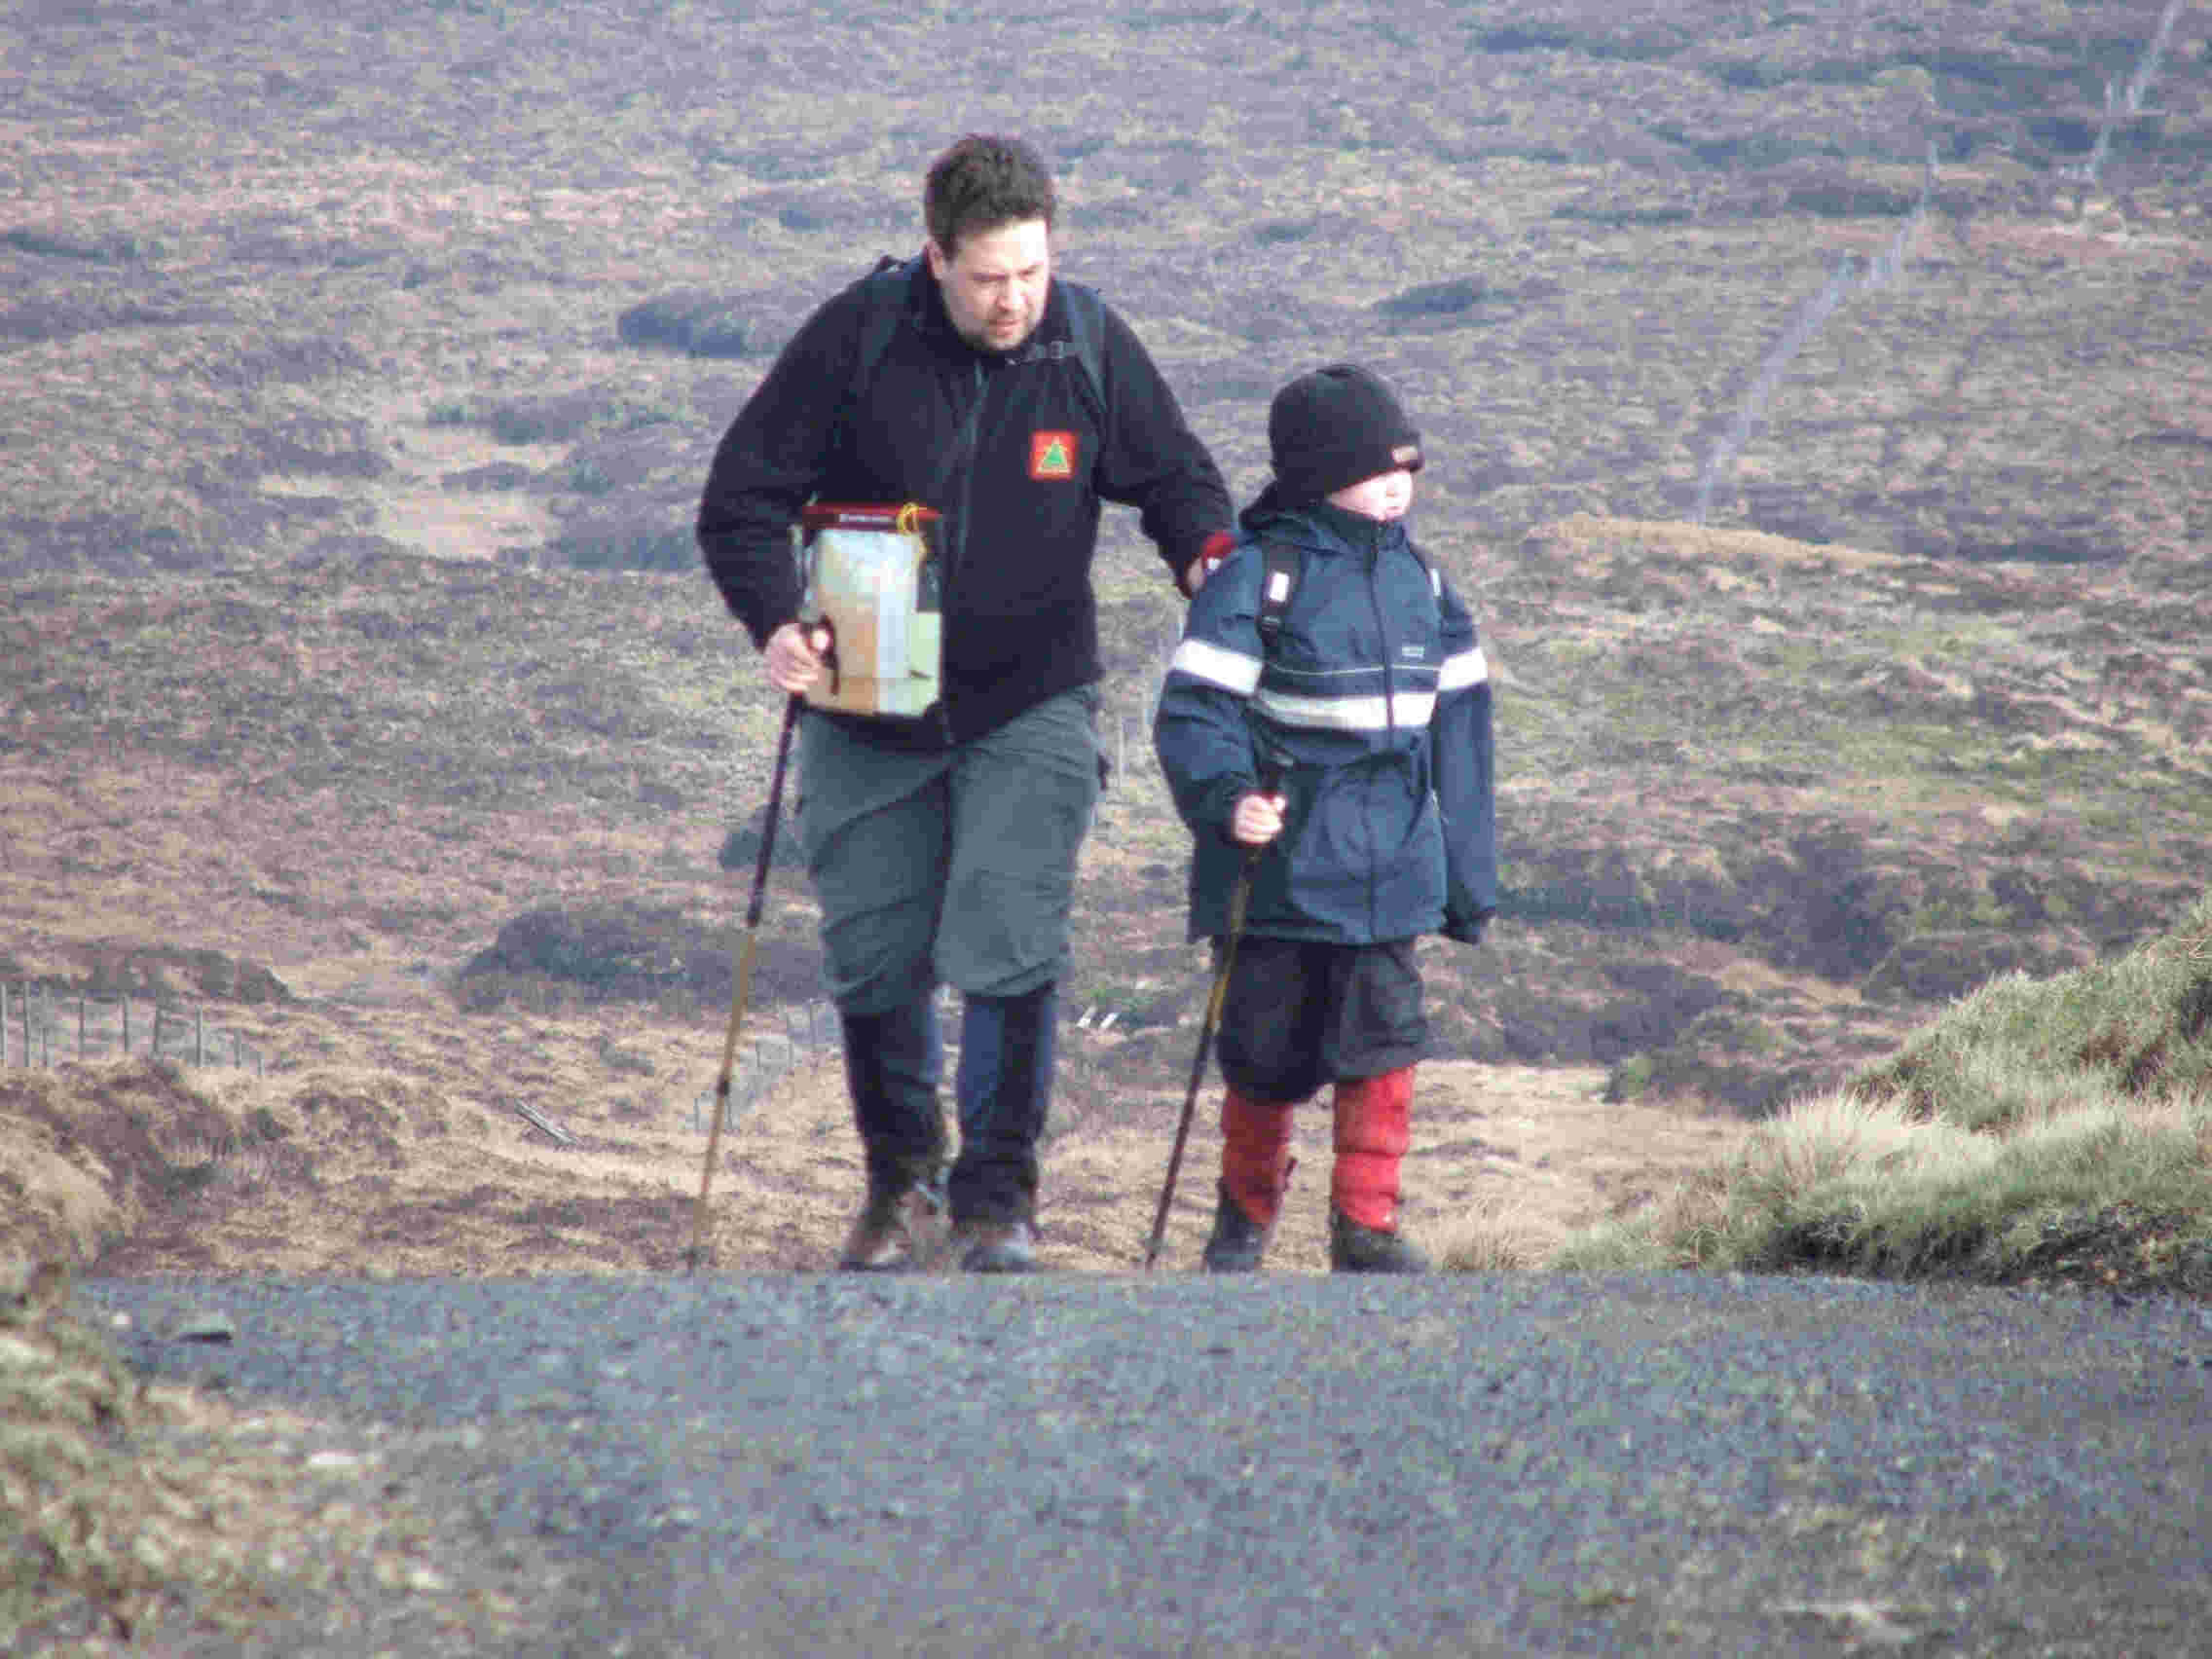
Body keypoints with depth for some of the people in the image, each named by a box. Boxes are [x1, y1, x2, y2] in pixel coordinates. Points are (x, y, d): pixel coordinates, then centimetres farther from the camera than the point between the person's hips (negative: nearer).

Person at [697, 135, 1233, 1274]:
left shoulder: (1089, 344, -6)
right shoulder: (856, 340, -11)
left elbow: (1172, 477, 10)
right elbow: (743, 496, -6)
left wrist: (1210, 553, -13)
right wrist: (774, 621, -22)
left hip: (1029, 708, 0)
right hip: (868, 713, 1)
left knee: (1008, 952, -12)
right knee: (874, 961, 7)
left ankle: (999, 1195, 2)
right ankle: (901, 1182, 28)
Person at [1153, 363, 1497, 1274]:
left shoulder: (1420, 582, 10)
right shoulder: (1258, 576, -8)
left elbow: (1459, 730, 16)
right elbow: (1192, 711, -11)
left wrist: (1469, 874, 17)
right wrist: (1226, 798, -30)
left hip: (1390, 872, 4)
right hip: (1277, 867, -4)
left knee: (1382, 1042, -5)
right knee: (1268, 1055, 5)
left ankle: (1367, 1225, 5)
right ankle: (1244, 1216, 26)